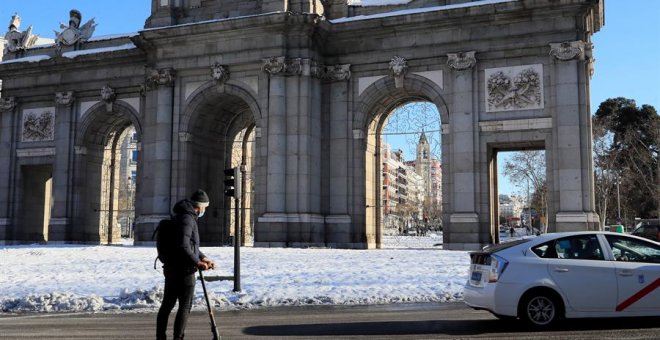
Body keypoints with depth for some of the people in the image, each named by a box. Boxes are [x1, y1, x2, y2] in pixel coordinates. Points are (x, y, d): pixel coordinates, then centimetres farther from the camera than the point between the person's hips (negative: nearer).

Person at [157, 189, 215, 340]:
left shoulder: (184, 216, 17)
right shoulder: (187, 218, -16)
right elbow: (183, 246, -25)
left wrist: (203, 258, 16)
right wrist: (197, 262, -21)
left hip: (171, 268, 10)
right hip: (183, 270, -10)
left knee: (167, 304, 14)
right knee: (185, 306, -1)